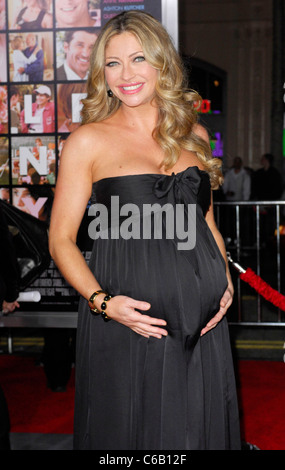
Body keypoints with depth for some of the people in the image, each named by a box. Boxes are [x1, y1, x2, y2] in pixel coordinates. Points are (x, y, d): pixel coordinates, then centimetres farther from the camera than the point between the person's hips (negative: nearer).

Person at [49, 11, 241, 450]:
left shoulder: (194, 134, 11)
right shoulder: (89, 141, -2)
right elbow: (61, 239, -2)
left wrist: (225, 281, 4)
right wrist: (102, 301, -16)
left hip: (201, 321, 4)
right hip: (126, 320, -3)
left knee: (199, 429, 12)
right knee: (129, 432, 7)